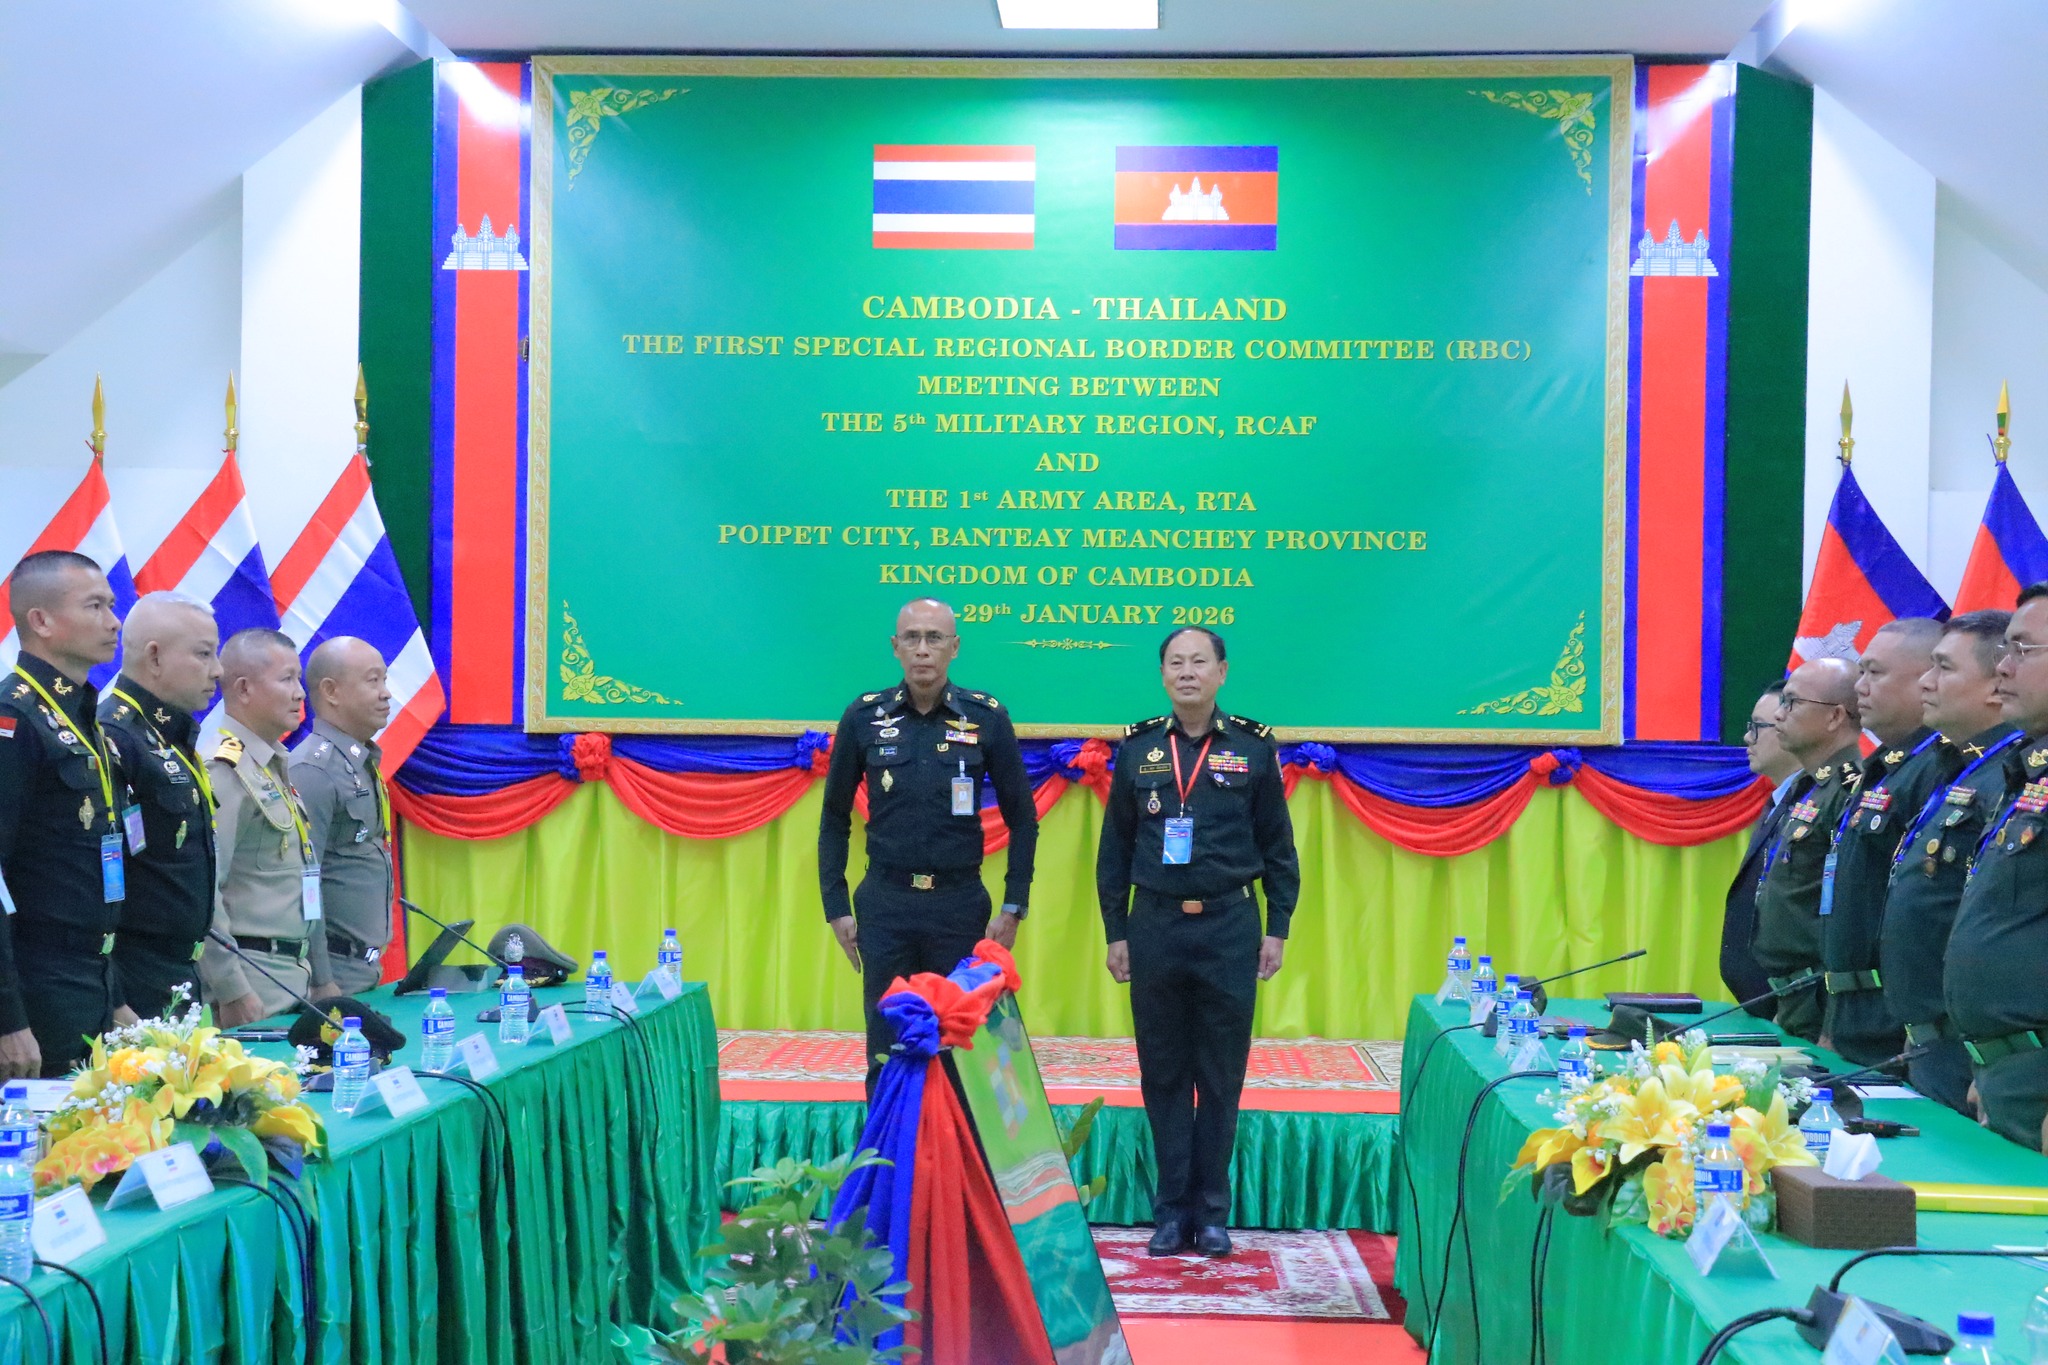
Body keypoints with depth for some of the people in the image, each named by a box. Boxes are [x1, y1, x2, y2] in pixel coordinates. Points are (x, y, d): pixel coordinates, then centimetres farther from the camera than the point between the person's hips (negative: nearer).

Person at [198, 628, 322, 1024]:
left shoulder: (277, 771, 15)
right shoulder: (226, 775, -14)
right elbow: (204, 891, -20)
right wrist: (232, 993, -21)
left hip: (293, 974, 9)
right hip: (255, 981, -9)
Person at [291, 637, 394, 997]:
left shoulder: (364, 764, 13)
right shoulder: (314, 770, -15)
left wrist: (372, 963, 18)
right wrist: (320, 982, -19)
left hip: (365, 967, 9)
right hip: (334, 972, -9)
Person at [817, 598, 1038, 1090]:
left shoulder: (987, 718, -1)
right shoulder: (864, 717, 1)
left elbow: (1021, 818, 6)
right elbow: (835, 818, 9)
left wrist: (1014, 908, 1)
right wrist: (836, 907, 4)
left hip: (960, 902, 0)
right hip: (885, 905, 1)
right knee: (887, 1053, 4)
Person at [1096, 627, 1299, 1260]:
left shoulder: (1253, 748, 1)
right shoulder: (1137, 748, 4)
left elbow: (1277, 846, 6)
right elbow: (1114, 847, 8)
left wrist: (1277, 929, 1)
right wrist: (1115, 933, 4)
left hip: (1229, 928, -1)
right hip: (1155, 927, 1)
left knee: (1222, 1078, 5)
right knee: (1163, 1075, 6)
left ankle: (1212, 1212, 14)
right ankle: (1171, 1209, 14)